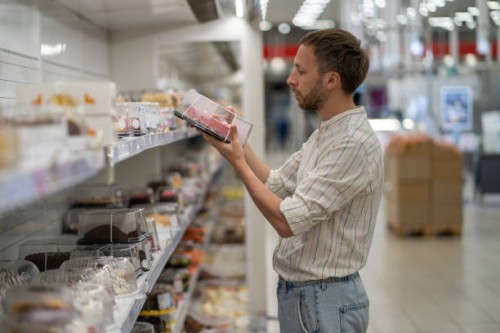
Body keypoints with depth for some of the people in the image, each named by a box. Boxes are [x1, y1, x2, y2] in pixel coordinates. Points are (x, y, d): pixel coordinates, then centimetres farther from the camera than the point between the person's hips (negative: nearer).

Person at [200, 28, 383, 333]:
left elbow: (286, 221, -25)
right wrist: (239, 140, 5)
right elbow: (276, 184, 14)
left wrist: (238, 162, -16)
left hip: (324, 300, -9)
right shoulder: (324, 134, 9)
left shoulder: (355, 144, -23)